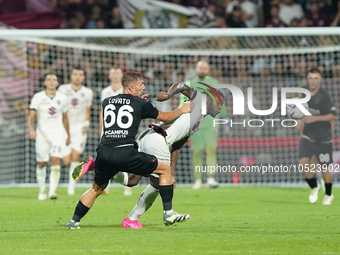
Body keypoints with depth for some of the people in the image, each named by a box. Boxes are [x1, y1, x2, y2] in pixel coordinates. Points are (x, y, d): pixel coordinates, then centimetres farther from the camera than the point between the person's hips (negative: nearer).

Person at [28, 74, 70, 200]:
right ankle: (42, 191, 24)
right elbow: (31, 116, -13)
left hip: (58, 134, 1)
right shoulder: (38, 97, -5)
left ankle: (52, 191, -14)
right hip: (42, 133, -1)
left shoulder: (62, 98, 3)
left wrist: (68, 135, 22)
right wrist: (31, 129, -32)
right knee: (41, 164, 7)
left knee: (56, 162, -16)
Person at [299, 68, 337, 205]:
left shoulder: (324, 96, -16)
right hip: (307, 136, 4)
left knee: (324, 167, 3)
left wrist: (315, 118, -26)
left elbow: (333, 116, -16)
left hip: (323, 137, -4)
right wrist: (301, 130, 20)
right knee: (303, 162, -13)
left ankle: (329, 194, 26)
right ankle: (314, 187, 12)